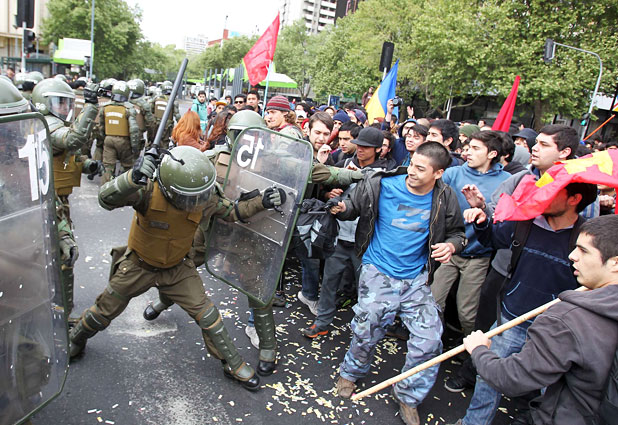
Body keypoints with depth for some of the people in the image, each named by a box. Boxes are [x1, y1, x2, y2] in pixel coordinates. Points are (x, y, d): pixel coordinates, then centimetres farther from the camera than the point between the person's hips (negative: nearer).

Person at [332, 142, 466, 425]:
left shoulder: (444, 198, -3)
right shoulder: (382, 185, -10)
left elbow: (457, 231, 12)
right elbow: (355, 206, 2)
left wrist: (451, 245, -10)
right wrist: (341, 208, -20)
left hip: (417, 278, 2)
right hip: (378, 273, -2)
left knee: (429, 340, -2)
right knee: (366, 331, 4)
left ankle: (408, 396, 26)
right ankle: (351, 372, 40)